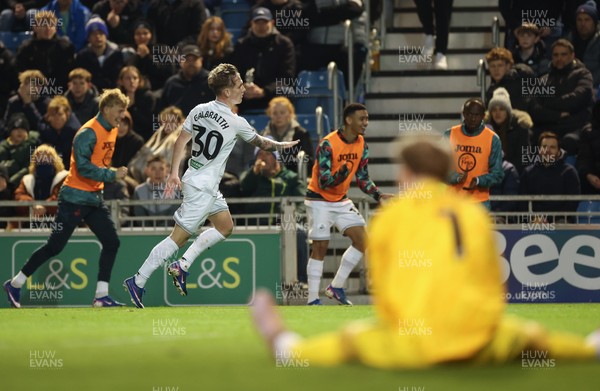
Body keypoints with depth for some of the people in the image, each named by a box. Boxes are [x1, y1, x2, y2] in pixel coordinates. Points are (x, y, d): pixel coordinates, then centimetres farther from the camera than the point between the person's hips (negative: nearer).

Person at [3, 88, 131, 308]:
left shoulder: (112, 131, 10)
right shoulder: (89, 132, -18)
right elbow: (83, 166, -26)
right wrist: (112, 175, -26)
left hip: (94, 199, 9)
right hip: (75, 197, -9)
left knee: (111, 243, -2)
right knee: (55, 246, -4)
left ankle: (101, 296, 1)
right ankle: (15, 284, 9)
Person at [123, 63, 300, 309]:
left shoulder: (199, 111, 3)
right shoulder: (236, 123, -14)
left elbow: (181, 142, 1)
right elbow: (260, 143, 3)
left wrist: (174, 173, 3)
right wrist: (282, 146, 21)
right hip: (202, 188, -9)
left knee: (225, 227, 19)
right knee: (178, 238, -7)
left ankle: (182, 265, 12)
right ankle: (138, 282, -7)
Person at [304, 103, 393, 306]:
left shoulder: (362, 145, -1)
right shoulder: (327, 144, -22)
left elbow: (363, 179, 6)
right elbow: (323, 182, -24)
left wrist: (378, 195, -9)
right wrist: (342, 172, -41)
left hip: (342, 200, 7)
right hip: (319, 200, -6)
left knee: (361, 239, -6)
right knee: (320, 247, -7)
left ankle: (336, 287, 5)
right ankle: (312, 299, 0)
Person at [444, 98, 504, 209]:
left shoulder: (492, 139, -1)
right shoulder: (450, 135, 4)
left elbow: (497, 174, -1)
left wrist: (479, 181, -20)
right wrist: (456, 177, -16)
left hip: (479, 203, -2)